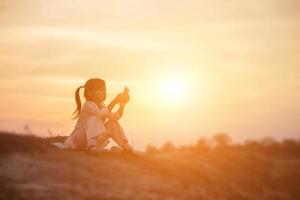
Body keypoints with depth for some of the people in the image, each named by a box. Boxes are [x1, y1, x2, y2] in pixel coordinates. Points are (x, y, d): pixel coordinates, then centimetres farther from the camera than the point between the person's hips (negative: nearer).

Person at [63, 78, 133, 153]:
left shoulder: (102, 106, 8)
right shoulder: (88, 104, -18)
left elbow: (115, 117, -3)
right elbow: (100, 115, -36)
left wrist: (122, 103, -13)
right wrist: (114, 102, -35)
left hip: (95, 139, 8)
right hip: (79, 139, -8)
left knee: (113, 122, -2)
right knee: (94, 119, -32)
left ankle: (125, 146, -6)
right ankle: (92, 146, -49)